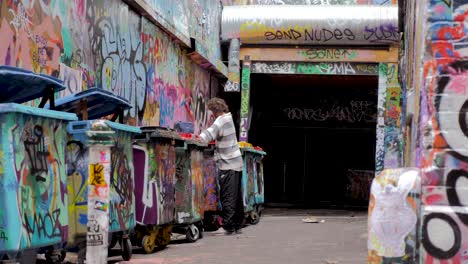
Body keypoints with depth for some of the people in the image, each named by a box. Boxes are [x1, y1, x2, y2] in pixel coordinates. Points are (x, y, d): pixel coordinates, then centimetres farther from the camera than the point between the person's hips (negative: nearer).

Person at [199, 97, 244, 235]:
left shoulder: (220, 121, -13)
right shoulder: (229, 118, 14)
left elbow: (207, 136, -24)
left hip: (227, 164, -9)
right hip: (237, 163, 9)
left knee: (227, 197, -6)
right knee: (237, 197, 13)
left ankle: (228, 226, -5)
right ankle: (238, 225, 19)